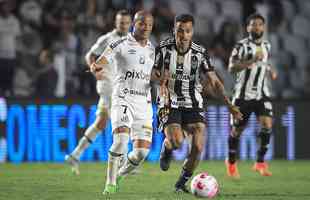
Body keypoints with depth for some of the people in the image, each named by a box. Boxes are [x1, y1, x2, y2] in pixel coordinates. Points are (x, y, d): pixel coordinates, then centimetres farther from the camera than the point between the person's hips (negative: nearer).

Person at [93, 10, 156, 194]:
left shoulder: (153, 50, 14)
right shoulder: (120, 45, -3)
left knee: (142, 151, -2)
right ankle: (110, 183, -14)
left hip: (144, 103, 5)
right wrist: (97, 69, -37)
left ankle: (119, 177, 24)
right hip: (123, 99, -5)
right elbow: (98, 64, -14)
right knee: (121, 139, -26)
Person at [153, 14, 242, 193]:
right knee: (176, 141, -24)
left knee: (198, 147, -12)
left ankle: (182, 183, 10)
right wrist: (161, 80, -19)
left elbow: (214, 80, -2)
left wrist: (229, 104, -11)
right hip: (170, 103, -2)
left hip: (193, 105, 2)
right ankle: (167, 149, 15)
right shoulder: (163, 48, -6)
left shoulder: (200, 52, -4)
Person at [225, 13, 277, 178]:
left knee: (267, 124, -16)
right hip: (243, 95, -4)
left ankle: (260, 162, -4)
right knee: (237, 129, 6)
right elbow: (231, 68, -21)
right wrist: (252, 61, -30)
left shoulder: (266, 46, 9)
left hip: (262, 94, 4)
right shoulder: (242, 46, -11)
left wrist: (270, 70, 9)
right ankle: (231, 162, 30)